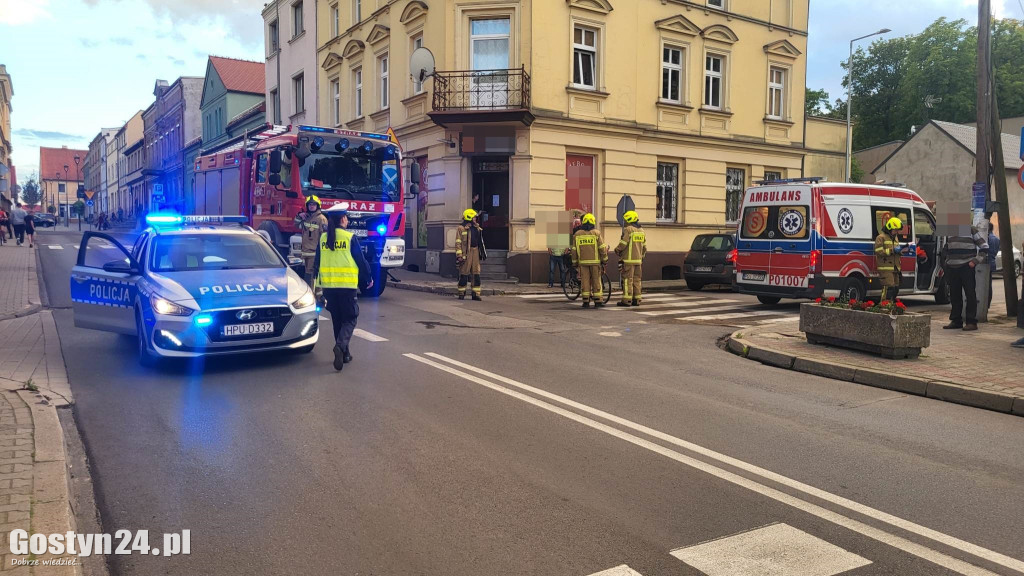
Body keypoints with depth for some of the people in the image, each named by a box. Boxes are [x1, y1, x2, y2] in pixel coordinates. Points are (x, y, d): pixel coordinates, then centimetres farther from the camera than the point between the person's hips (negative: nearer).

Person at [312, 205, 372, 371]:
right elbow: (361, 261, -4)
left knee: (337, 320, 15)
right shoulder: (350, 238, -8)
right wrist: (368, 279, 11)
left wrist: (318, 282, 22)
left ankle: (344, 354, 21)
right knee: (349, 319, 3)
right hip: (348, 286, -4)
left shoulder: (323, 238, 5)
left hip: (328, 286, 5)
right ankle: (340, 345, -22)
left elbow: (317, 263, 11)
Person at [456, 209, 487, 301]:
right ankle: (461, 293, 11)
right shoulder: (462, 228, -4)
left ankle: (476, 294, 8)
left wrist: (482, 253, 17)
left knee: (476, 273, 4)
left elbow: (480, 241, 20)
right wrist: (459, 255, -14)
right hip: (466, 253, -6)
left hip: (476, 252, 6)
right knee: (464, 274, 1)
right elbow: (458, 242, -7)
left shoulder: (477, 228, 15)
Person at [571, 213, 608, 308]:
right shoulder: (596, 233, -5)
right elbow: (602, 248, -5)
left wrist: (574, 263, 12)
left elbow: (574, 250, 4)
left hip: (583, 262, 2)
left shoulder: (577, 234, 3)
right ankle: (598, 301, 4)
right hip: (595, 261, -2)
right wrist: (605, 260, 4)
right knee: (596, 281, 4)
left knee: (585, 281, 4)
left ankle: (586, 301, 3)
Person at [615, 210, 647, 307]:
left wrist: (617, 250, 4)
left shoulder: (628, 229, -11)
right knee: (636, 279, 10)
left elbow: (623, 243, -14)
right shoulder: (641, 230, 14)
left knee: (627, 279, -5)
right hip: (638, 259, 8)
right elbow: (644, 246, 17)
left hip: (629, 259, -7)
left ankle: (626, 300, -6)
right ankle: (637, 299, 12)